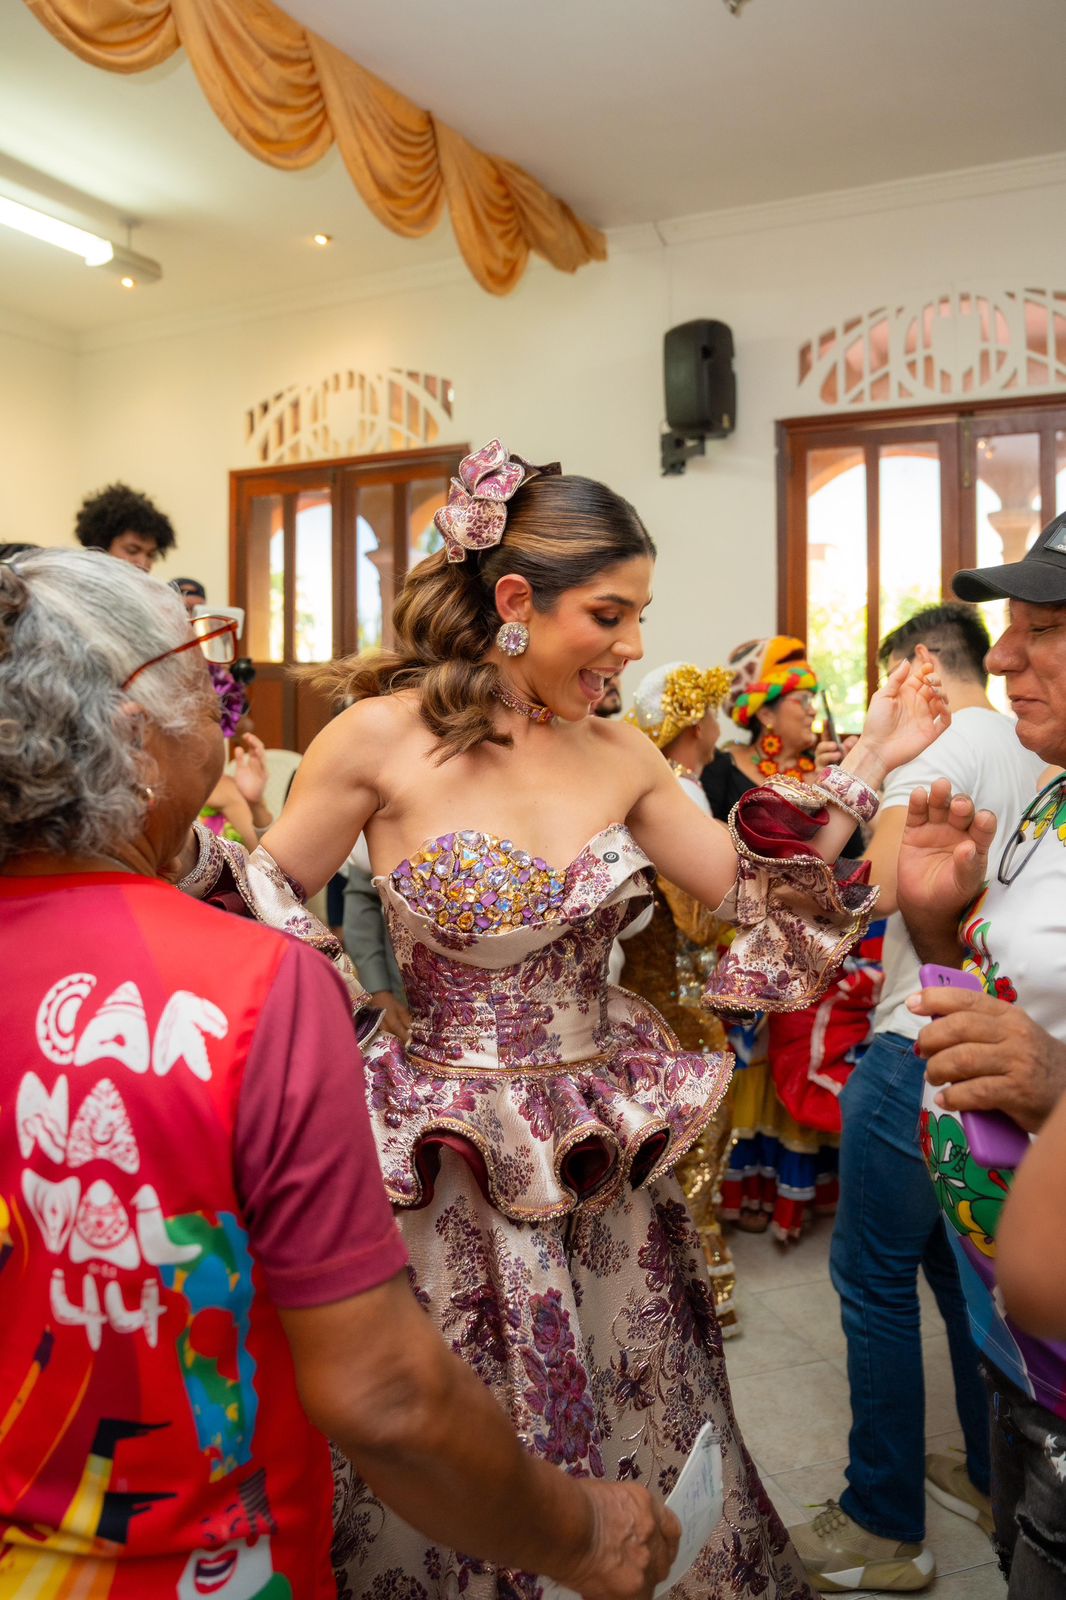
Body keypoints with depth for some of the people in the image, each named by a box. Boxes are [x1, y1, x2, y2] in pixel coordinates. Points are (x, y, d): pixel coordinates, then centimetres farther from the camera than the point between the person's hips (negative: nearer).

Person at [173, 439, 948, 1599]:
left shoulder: (623, 757, 0)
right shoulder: (383, 737, -13)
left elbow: (760, 896, 7)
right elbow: (260, 906, -4)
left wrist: (865, 764, 4)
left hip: (610, 1159, 4)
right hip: (451, 1172, -4)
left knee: (633, 1430, 21)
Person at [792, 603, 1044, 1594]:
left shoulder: (936, 746, -13)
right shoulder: (1030, 752, 12)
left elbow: (886, 884, -20)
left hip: (923, 1048, -9)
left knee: (875, 1278, 2)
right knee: (963, 1263, 20)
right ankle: (991, 1477, 34)